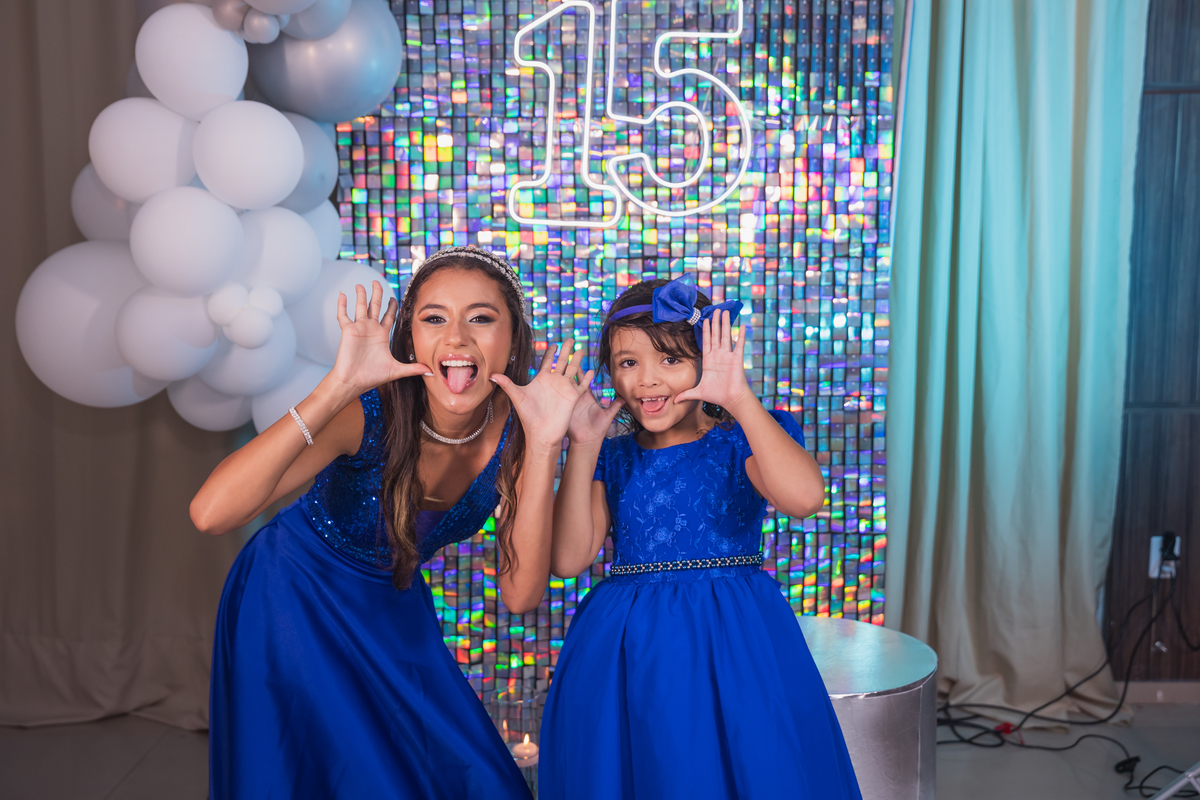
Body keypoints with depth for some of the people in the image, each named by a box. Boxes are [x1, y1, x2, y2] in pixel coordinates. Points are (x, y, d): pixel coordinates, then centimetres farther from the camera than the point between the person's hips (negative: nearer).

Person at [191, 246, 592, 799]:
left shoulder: (514, 431, -19)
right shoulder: (370, 414, -29)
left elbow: (520, 596, -23)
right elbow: (210, 514, -41)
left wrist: (544, 446, -33)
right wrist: (338, 387, -46)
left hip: (395, 613, 4)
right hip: (291, 602, -3)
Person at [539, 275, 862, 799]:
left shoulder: (738, 443, -2)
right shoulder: (611, 459, 8)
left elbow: (803, 498, -24)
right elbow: (568, 559, -4)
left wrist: (740, 399, -24)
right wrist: (583, 447, -8)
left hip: (732, 646, -2)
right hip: (623, 654, 3)